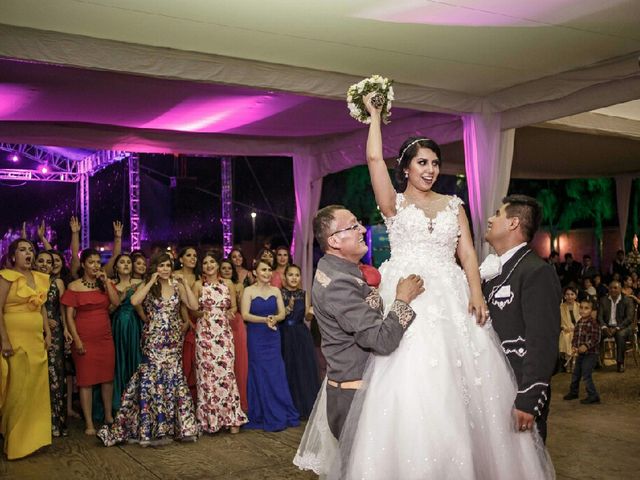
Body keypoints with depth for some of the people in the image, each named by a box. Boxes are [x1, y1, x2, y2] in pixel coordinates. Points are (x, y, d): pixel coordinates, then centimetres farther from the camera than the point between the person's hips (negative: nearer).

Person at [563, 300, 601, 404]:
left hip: (590, 353, -8)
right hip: (580, 353, 8)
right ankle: (573, 392, 34)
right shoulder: (578, 323, 7)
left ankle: (593, 396, 4)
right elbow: (575, 337, 12)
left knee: (586, 375, -8)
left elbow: (596, 339, -17)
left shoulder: (593, 323, -14)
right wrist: (574, 346, -4)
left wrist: (586, 346, -27)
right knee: (575, 374, 18)